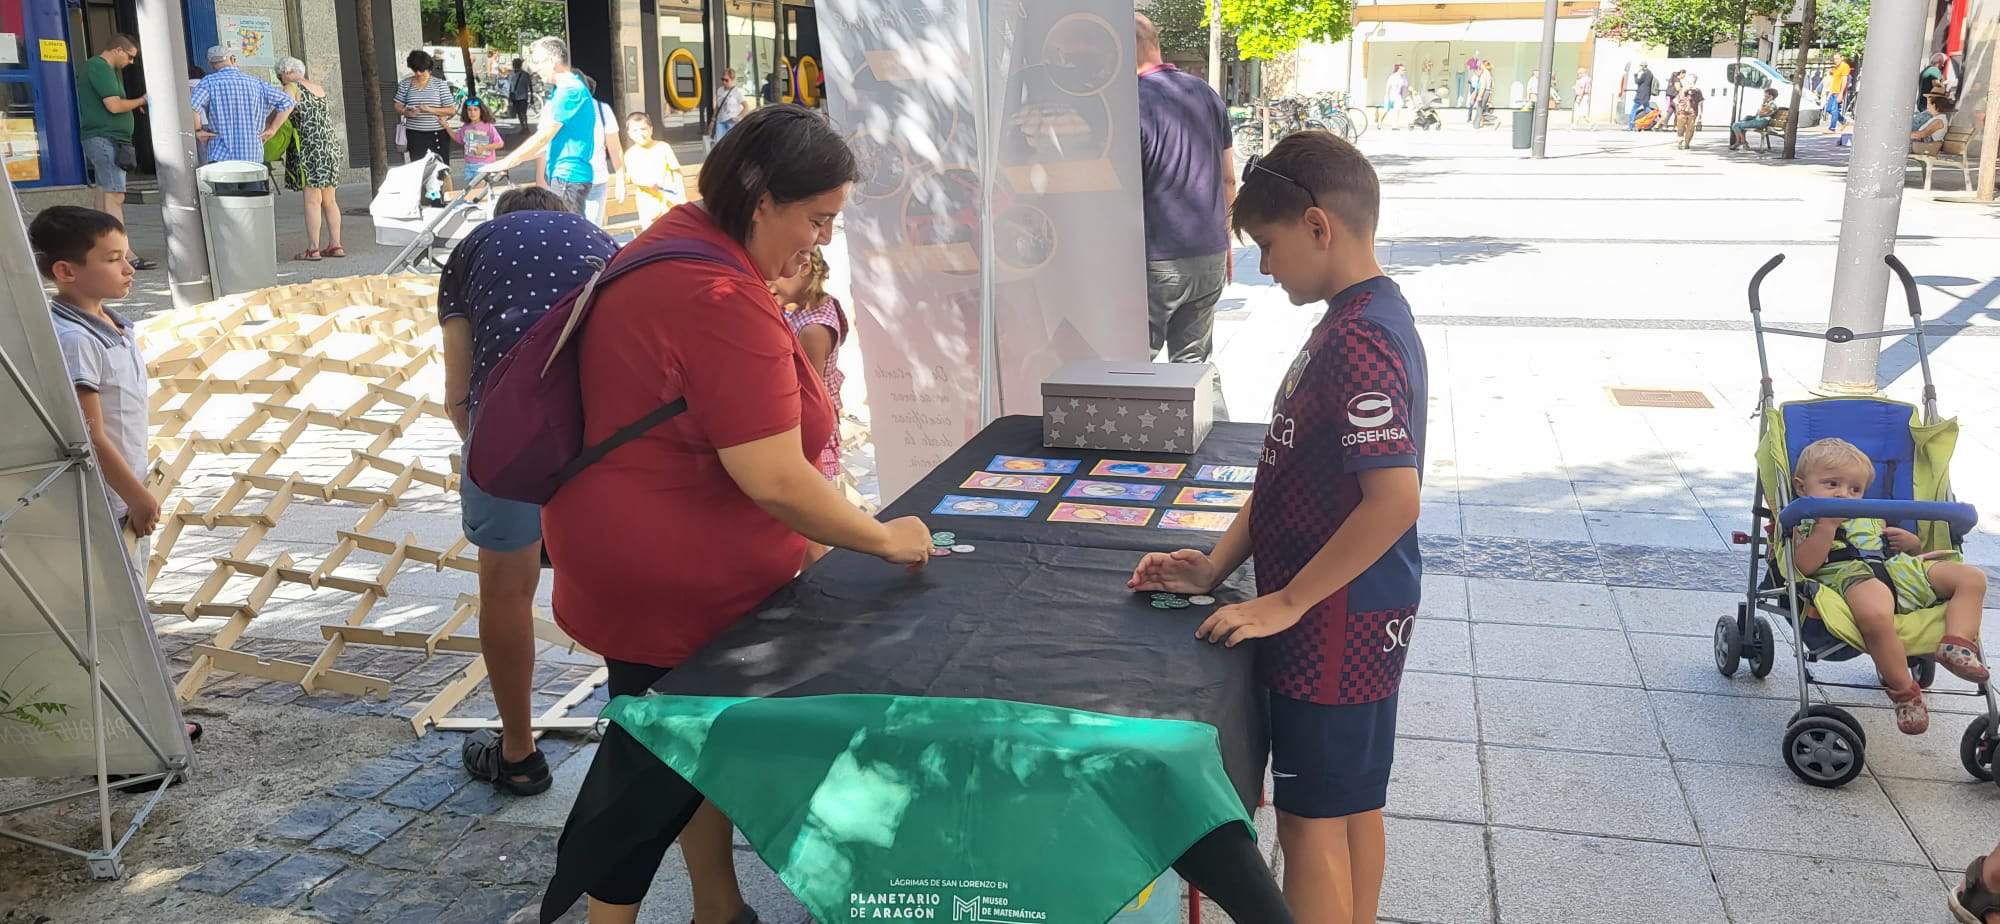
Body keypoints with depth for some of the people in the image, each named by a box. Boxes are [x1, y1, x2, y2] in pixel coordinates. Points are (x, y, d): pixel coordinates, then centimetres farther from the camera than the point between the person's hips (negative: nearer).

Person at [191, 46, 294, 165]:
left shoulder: (210, 81, 0)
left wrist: (198, 131, -3)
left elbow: (192, 105, -17)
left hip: (221, 157, -3)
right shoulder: (255, 83, 9)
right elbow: (286, 102, 5)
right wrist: (272, 129, 6)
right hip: (253, 157, 3)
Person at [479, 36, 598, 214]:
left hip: (569, 178, -10)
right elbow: (551, 140, 21)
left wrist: (506, 163, -11)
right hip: (561, 176, 10)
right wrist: (512, 160, 16)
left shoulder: (570, 90, -15)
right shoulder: (563, 89, 19)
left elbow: (542, 138, -17)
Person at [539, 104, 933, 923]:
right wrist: (884, 539, -17)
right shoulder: (725, 303, -28)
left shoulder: (682, 239, 5)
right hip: (670, 576, -10)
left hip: (667, 557, 10)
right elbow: (775, 481, -29)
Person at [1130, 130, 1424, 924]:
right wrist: (1216, 567, 5)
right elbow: (1289, 475, 11)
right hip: (1356, 616, 10)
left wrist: (1286, 603, -22)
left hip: (1334, 624, -10)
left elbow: (1394, 500, -29)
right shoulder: (1360, 320, 8)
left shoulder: (1359, 340, -23)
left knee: (1311, 820, 3)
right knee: (1353, 806, 21)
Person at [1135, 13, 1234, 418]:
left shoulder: (1133, 105, -15)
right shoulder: (1206, 93, 6)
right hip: (1210, 256, 7)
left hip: (1156, 261, -6)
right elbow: (1228, 179, 13)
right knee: (1196, 362, 16)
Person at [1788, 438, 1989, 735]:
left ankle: (1958, 644, -19)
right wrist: (1828, 523, -10)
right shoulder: (1806, 524, 13)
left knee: (1972, 577, -4)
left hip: (1899, 569, 8)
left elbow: (1913, 551, 42)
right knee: (1875, 613, -43)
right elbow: (1805, 566, -8)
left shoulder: (1872, 518, 33)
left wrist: (1911, 543, 16)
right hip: (1851, 576, -8)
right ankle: (1903, 690, -28)